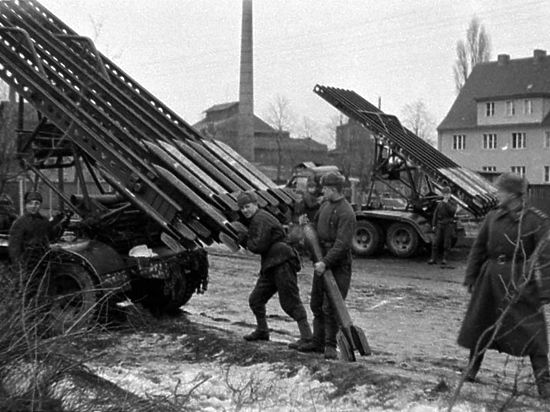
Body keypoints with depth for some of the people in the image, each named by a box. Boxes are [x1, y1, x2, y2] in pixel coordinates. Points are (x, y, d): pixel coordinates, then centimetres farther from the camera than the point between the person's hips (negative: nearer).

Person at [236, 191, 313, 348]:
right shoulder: (255, 220, 21)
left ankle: (306, 336, -9)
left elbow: (259, 245, -19)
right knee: (255, 299, 15)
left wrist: (247, 242, -1)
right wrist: (244, 237, -2)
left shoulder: (261, 219, -12)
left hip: (282, 264, -11)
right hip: (270, 266, 11)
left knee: (290, 302, -11)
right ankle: (262, 331, 29)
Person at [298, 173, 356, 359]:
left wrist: (326, 262, -27)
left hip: (338, 264, -9)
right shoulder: (326, 205, 10)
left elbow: (342, 244, -24)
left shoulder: (346, 213, -18)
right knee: (316, 304, 14)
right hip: (323, 261, 9)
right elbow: (316, 225, 26)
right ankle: (318, 341, 25)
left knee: (330, 307, -7)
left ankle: (330, 345, 5)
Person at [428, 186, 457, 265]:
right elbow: (435, 214, 13)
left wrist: (446, 203, -17)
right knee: (436, 242, -3)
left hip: (448, 225, -2)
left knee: (447, 243, 0)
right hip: (440, 225, 2)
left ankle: (444, 259, 7)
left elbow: (452, 211, -17)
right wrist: (433, 225, 8)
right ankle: (433, 258, 1)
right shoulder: (439, 204, 11)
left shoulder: (452, 204, 3)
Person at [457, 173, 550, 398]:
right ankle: (472, 368, 32)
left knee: (531, 330, -4)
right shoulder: (492, 217, 5)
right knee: (479, 323, 13)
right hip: (491, 277, 4)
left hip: (520, 280, -4)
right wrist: (471, 276, 8)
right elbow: (478, 248, 10)